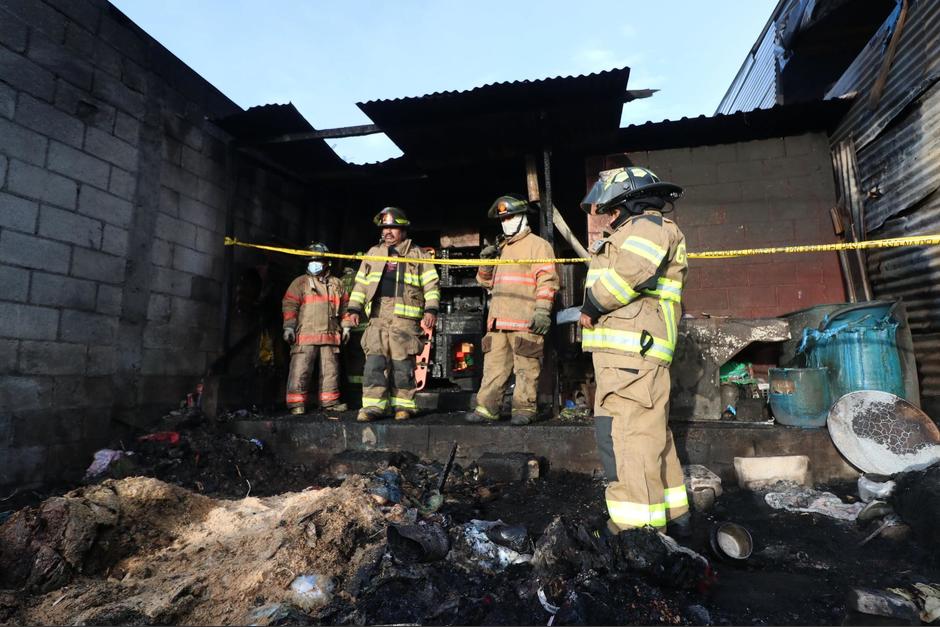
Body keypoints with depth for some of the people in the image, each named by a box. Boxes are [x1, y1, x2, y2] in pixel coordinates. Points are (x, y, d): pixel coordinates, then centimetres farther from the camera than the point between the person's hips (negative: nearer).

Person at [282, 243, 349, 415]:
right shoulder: (300, 282, 7)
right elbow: (289, 305, 1)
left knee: (330, 370, 7)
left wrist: (346, 326, 16)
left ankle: (330, 400, 15)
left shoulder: (336, 284, 17)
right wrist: (288, 326, -8)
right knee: (301, 369, -7)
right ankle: (297, 402, -1)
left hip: (330, 335, 3)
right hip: (305, 335, -3)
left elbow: (344, 306, 22)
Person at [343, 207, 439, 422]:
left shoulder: (417, 254, 13)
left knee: (402, 363, -3)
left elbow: (431, 284, 7)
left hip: (405, 317, -3)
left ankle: (404, 405, 7)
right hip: (378, 316, 3)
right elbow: (361, 284, 21)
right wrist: (354, 309, 11)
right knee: (374, 361, -5)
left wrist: (431, 310, -6)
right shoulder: (373, 253, 22)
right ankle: (373, 405, -2)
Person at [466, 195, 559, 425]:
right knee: (493, 366, 5)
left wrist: (542, 310, -16)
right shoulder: (501, 248, 26)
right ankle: (487, 408, 9)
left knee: (526, 367, -4)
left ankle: (524, 409, 5)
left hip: (525, 321, -6)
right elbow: (486, 281, 29)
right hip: (498, 320, 7)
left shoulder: (538, 245, 5)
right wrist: (486, 261, 9)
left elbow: (547, 280, -5)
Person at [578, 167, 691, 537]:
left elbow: (630, 271, -22)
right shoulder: (638, 232, 31)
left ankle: (638, 529, -10)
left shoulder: (647, 225, -2)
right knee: (650, 435, 16)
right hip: (629, 350, 11)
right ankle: (673, 516, 27)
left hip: (631, 350, -11)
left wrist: (592, 306, -10)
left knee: (626, 436, -13)